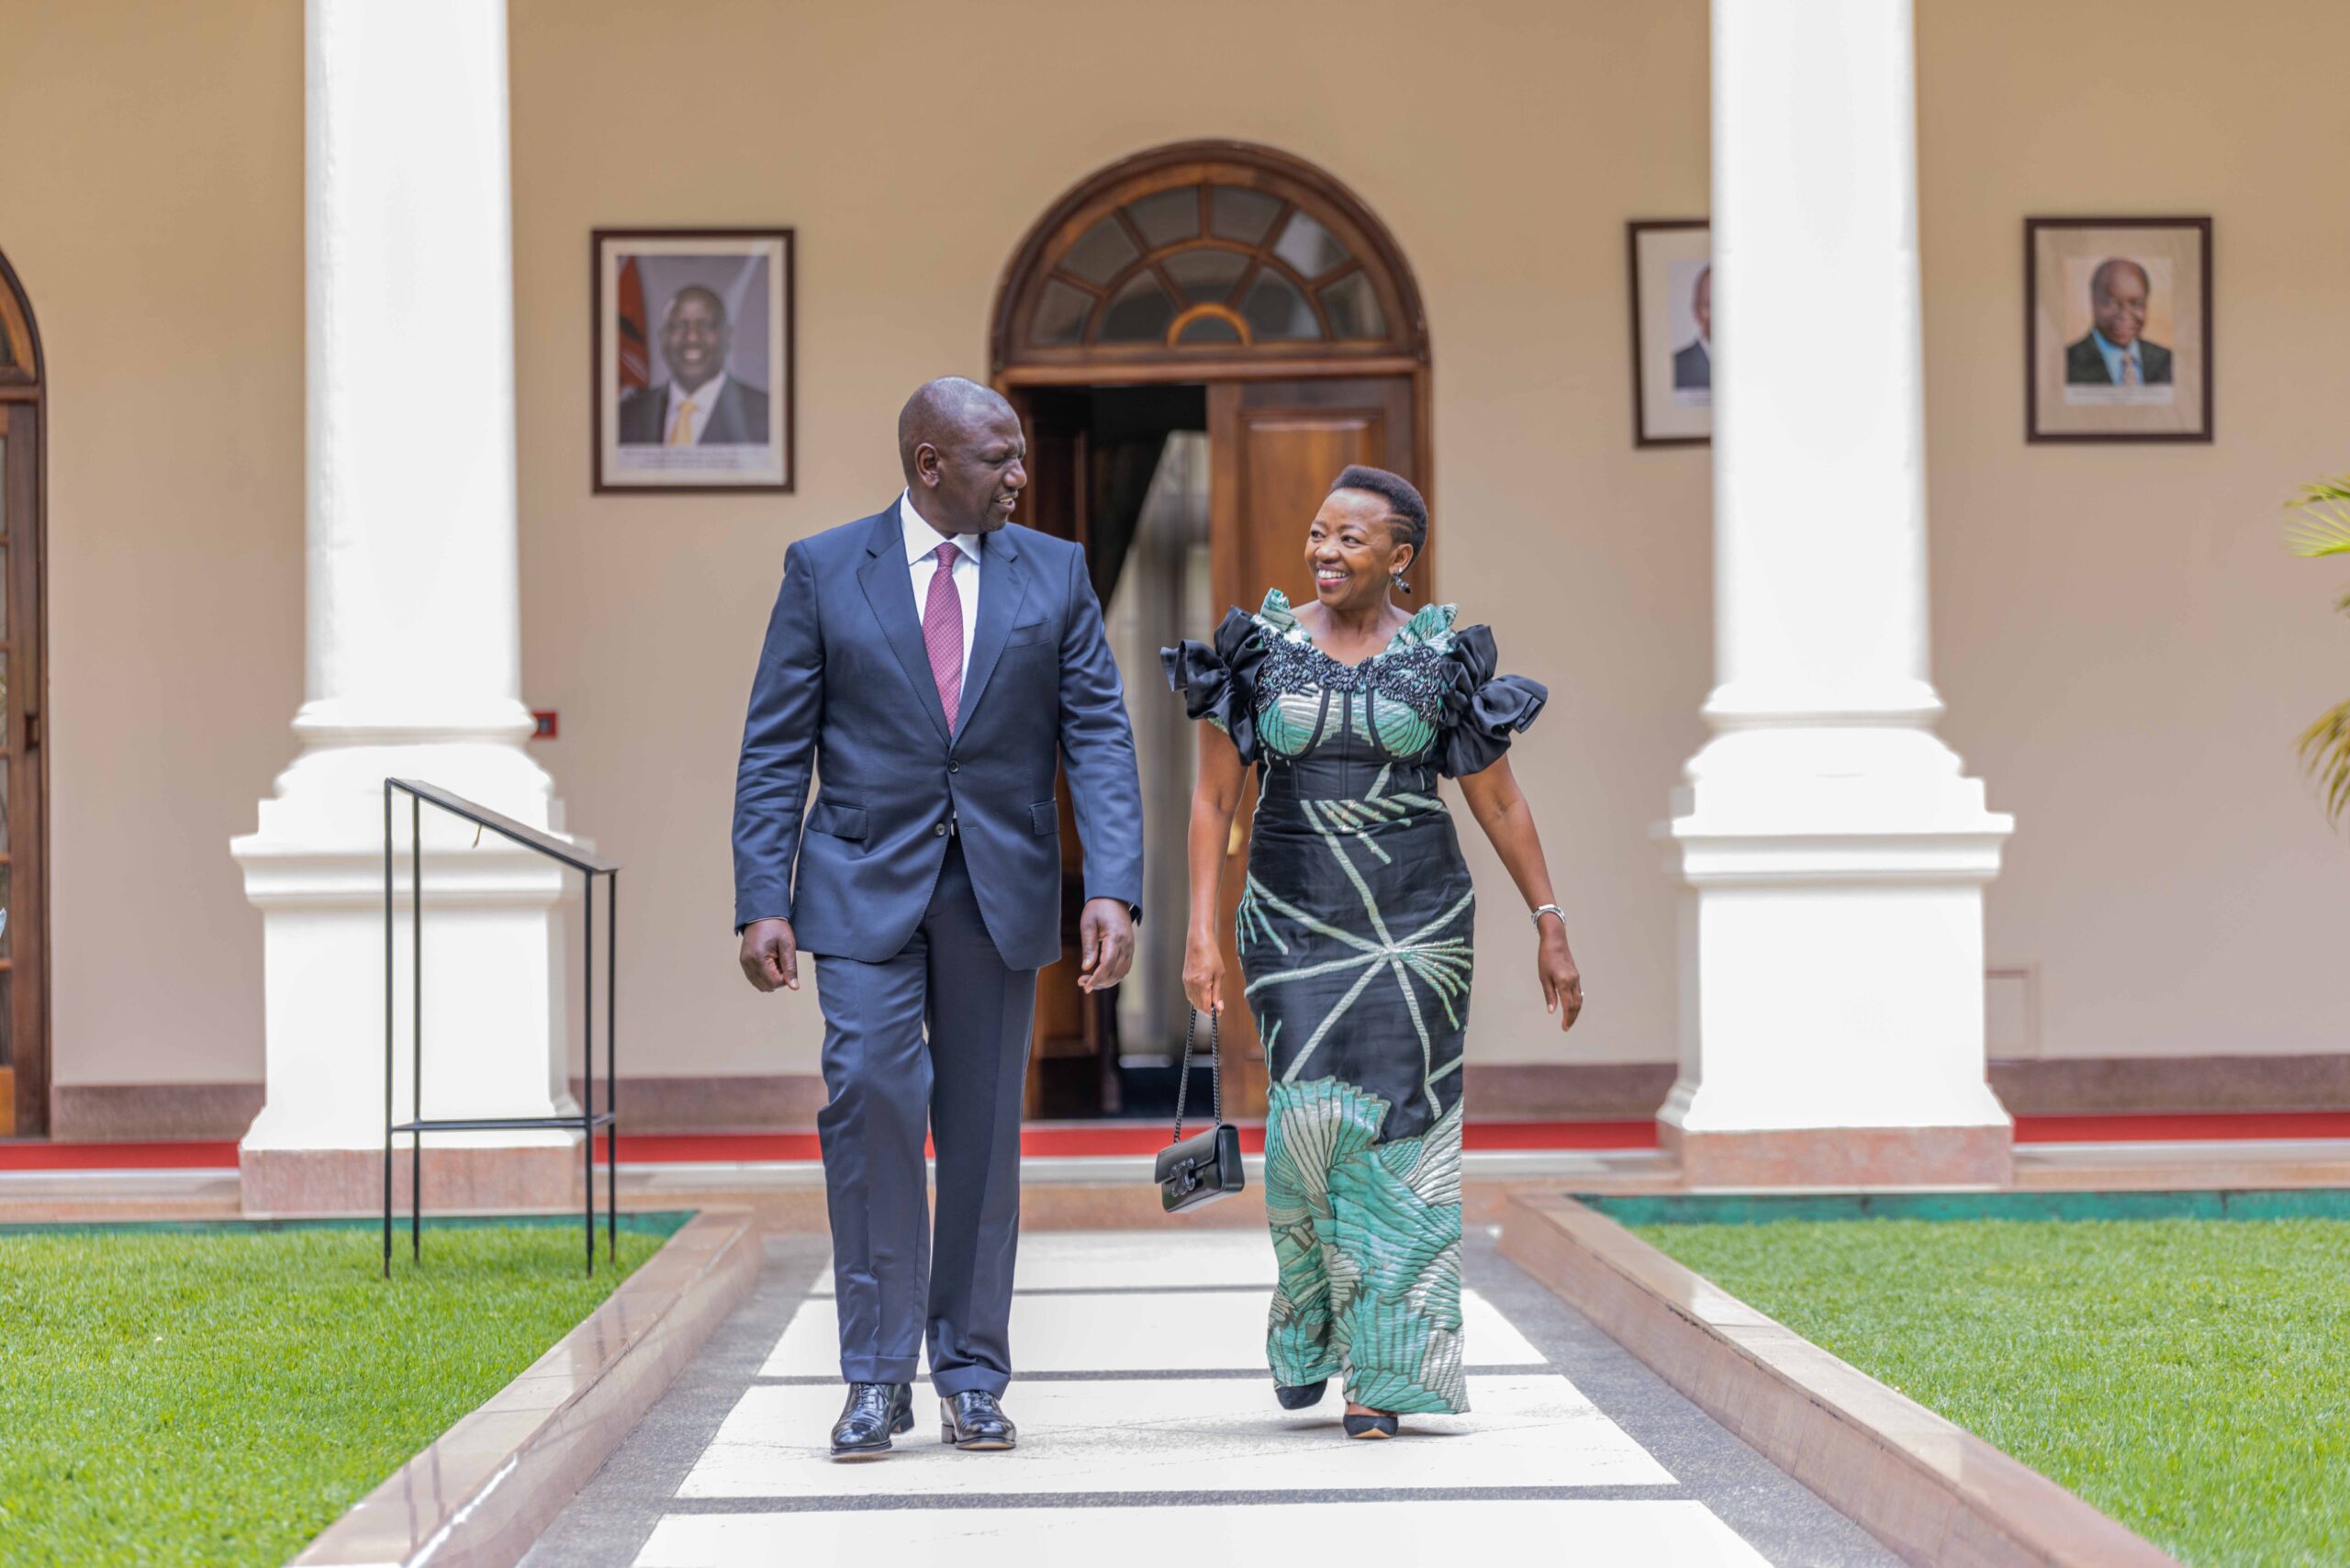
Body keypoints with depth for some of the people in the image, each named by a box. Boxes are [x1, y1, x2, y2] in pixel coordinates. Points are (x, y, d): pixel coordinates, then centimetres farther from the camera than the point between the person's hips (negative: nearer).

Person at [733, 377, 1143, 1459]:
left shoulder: (1054, 573, 5)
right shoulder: (824, 570, 0)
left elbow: (1099, 739, 0)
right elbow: (774, 748, 0)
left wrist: (1112, 889, -13)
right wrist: (761, 902, -8)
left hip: (1001, 889, 2)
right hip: (867, 884, -2)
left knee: (983, 1127, 6)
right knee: (872, 1097, -15)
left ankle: (972, 1379, 14)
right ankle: (876, 1378, -7)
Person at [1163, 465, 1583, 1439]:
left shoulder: (1441, 660, 0)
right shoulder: (1262, 646, 1)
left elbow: (1499, 801, 6)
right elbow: (1213, 796, 1)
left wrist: (1550, 928, 5)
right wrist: (1200, 932, -7)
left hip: (1416, 919, 0)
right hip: (1295, 917, 0)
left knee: (1397, 1125, -3)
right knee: (1313, 1111, -12)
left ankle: (1379, 1374, 5)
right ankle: (1308, 1312, 17)